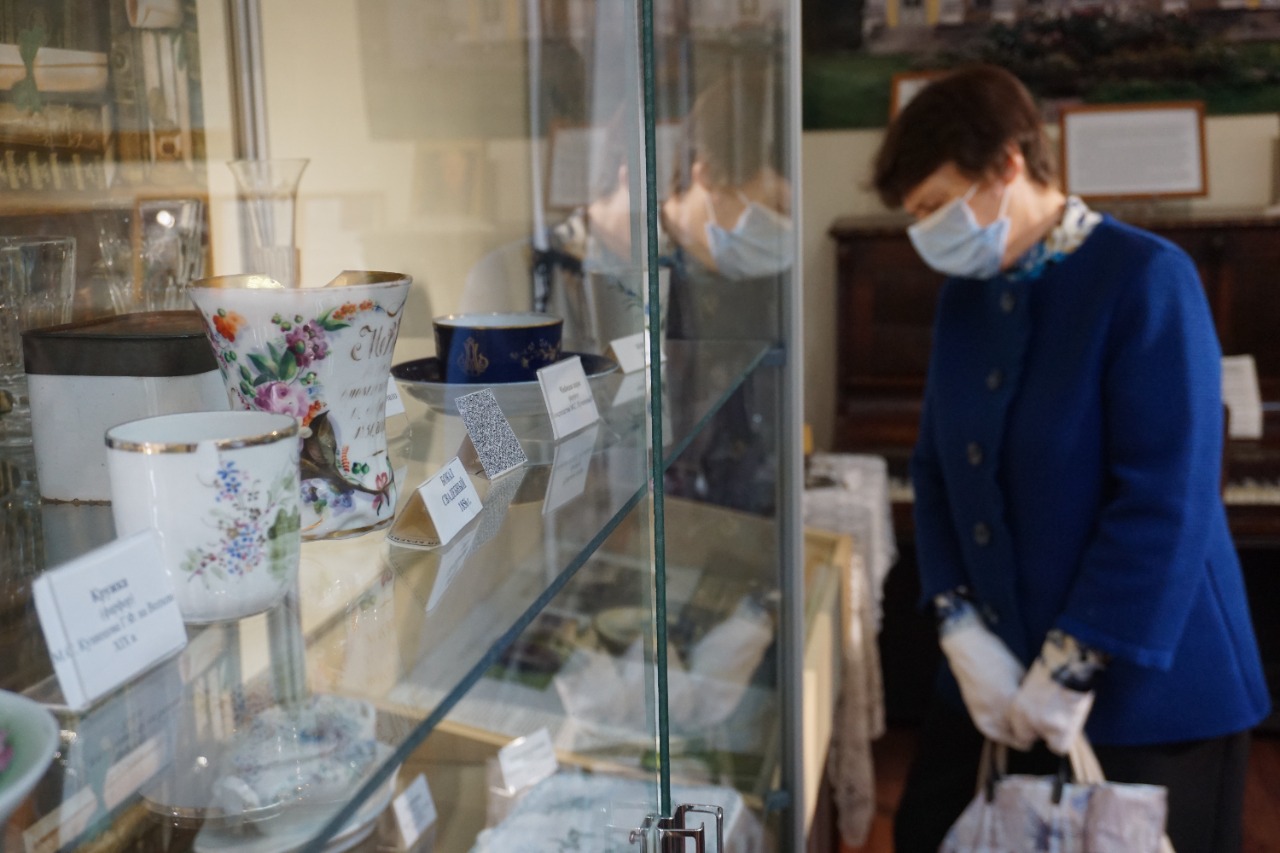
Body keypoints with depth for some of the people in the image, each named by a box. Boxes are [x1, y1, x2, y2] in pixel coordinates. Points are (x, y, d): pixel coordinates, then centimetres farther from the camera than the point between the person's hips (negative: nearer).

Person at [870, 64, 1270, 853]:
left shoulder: (1146, 278, -14)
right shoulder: (964, 298, 7)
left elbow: (1168, 500, -20)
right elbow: (937, 470, 5)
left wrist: (1075, 668, -18)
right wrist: (962, 630, -7)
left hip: (1148, 681, -6)